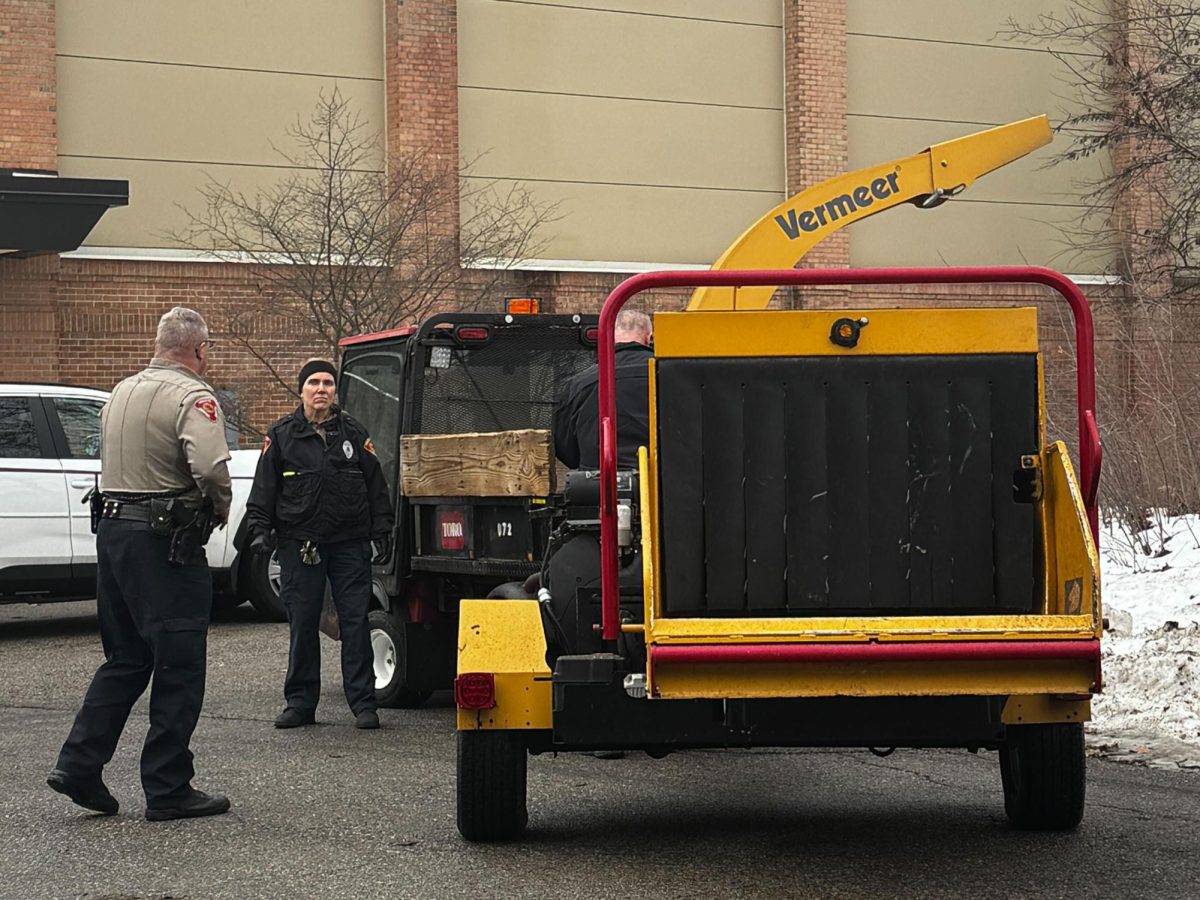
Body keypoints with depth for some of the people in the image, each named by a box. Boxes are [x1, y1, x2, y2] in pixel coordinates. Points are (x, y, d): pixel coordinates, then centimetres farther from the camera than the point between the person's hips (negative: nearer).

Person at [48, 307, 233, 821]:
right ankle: (168, 790, 3)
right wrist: (220, 509, -8)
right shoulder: (192, 397, -13)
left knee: (125, 659, 18)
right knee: (178, 668, 0)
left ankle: (79, 765, 12)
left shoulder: (122, 392, 14)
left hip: (111, 529, 8)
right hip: (165, 542, -8)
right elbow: (210, 467, -26)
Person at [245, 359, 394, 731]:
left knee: (356, 623, -1)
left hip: (350, 544, 0)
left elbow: (376, 487, 11)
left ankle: (363, 704, 3)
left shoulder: (354, 435, 10)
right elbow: (264, 487, 7)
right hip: (298, 544, 0)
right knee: (302, 626, 4)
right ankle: (300, 703, 12)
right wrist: (260, 528, -3)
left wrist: (381, 532, 5)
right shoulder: (281, 435, 7)